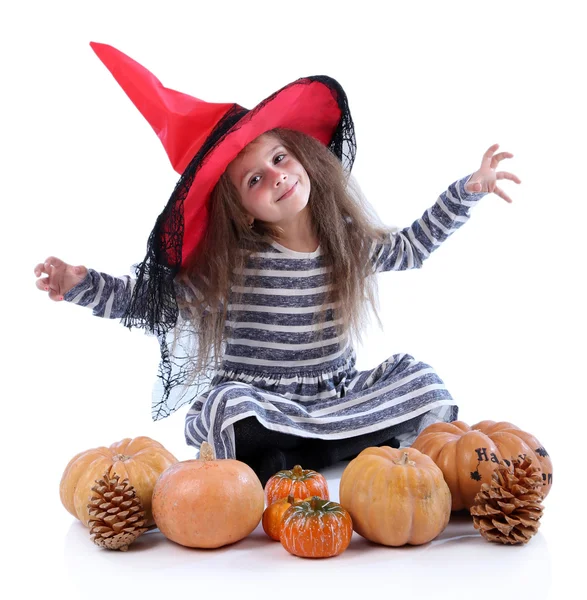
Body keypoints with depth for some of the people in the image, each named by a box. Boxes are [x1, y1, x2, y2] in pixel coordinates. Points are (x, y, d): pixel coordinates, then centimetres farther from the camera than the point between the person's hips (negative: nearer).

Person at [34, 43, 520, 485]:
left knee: (417, 378, -12)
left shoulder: (351, 243, 0)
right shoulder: (225, 267, -12)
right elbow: (147, 298, -8)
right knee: (229, 405, -34)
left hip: (336, 399, 4)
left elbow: (412, 247, 16)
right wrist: (81, 284, -21)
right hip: (258, 411, -4)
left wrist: (467, 190, 14)